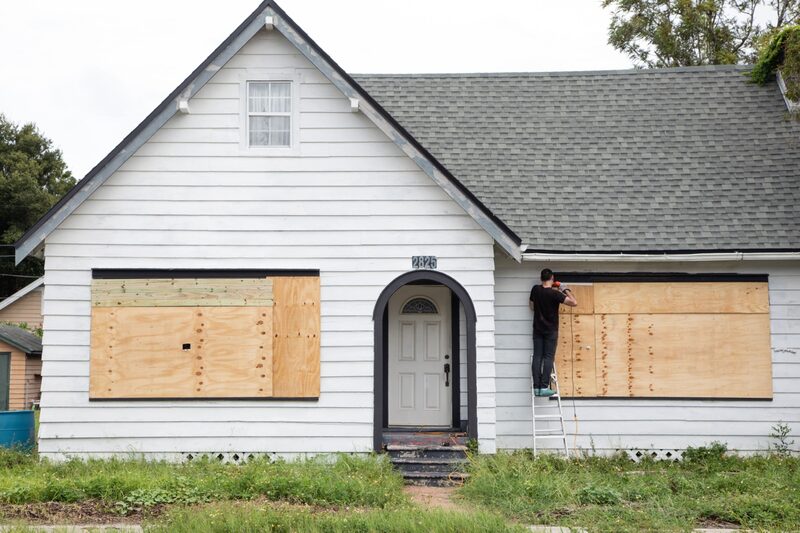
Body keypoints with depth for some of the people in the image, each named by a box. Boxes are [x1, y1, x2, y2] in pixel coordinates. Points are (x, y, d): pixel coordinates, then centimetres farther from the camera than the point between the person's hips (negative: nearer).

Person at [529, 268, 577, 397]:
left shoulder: (535, 290, -1)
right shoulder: (554, 294, -17)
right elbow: (574, 302, -20)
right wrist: (566, 290, -5)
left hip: (537, 329, 4)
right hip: (551, 330, -4)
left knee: (537, 357, 4)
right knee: (548, 358, -2)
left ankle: (536, 387, 1)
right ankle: (544, 387, -7)